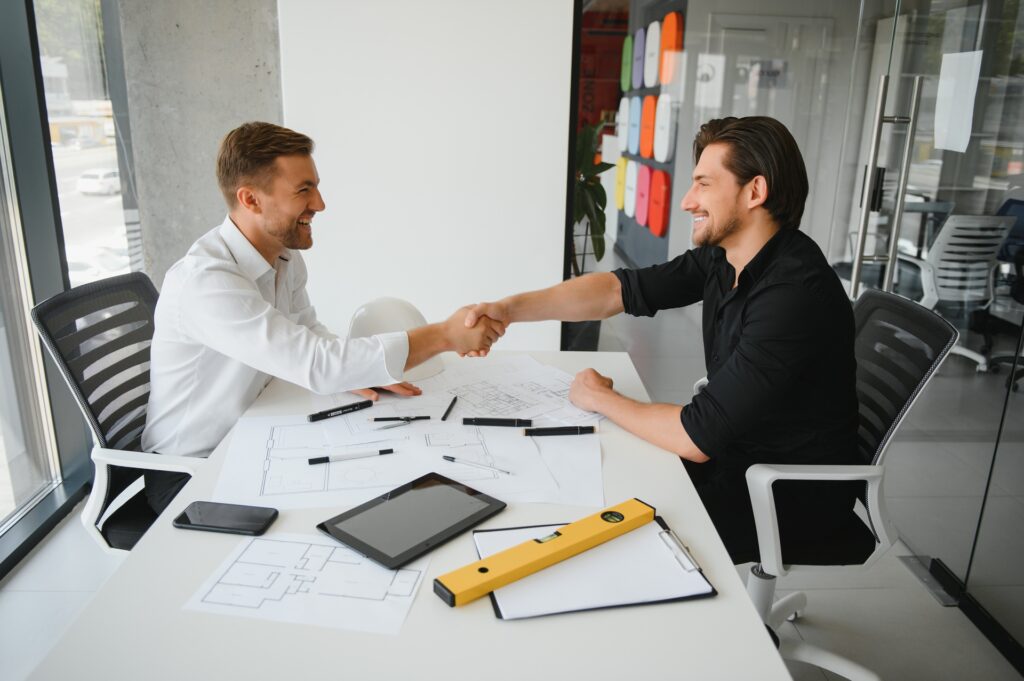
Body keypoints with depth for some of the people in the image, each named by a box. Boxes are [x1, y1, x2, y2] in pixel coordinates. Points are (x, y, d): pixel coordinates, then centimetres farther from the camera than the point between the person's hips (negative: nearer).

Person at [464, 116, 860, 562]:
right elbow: (620, 289, -2)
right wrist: (510, 308, -12)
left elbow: (696, 437, -29)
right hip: (733, 455, 7)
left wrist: (600, 399, -14)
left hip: (789, 507, -7)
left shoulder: (794, 293, -31)